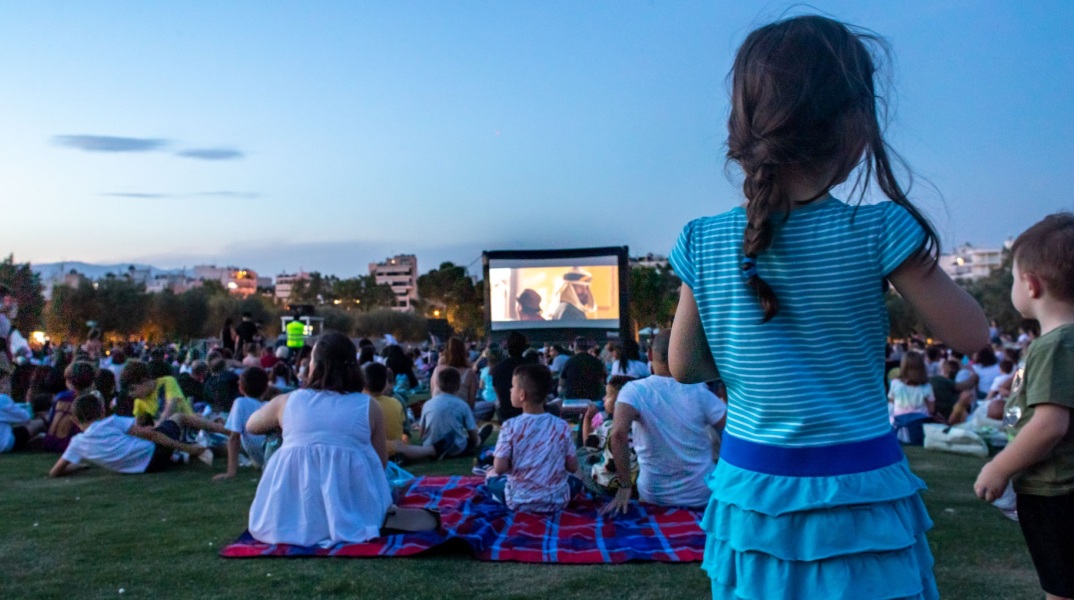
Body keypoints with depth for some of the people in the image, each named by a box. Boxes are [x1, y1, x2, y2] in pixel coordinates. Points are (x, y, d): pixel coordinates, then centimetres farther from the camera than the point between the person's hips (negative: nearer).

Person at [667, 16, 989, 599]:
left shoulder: (702, 243, -8)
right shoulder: (878, 231, -17)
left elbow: (684, 367, 1)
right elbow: (970, 335, -4)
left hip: (750, 488, 3)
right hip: (859, 491, -2)